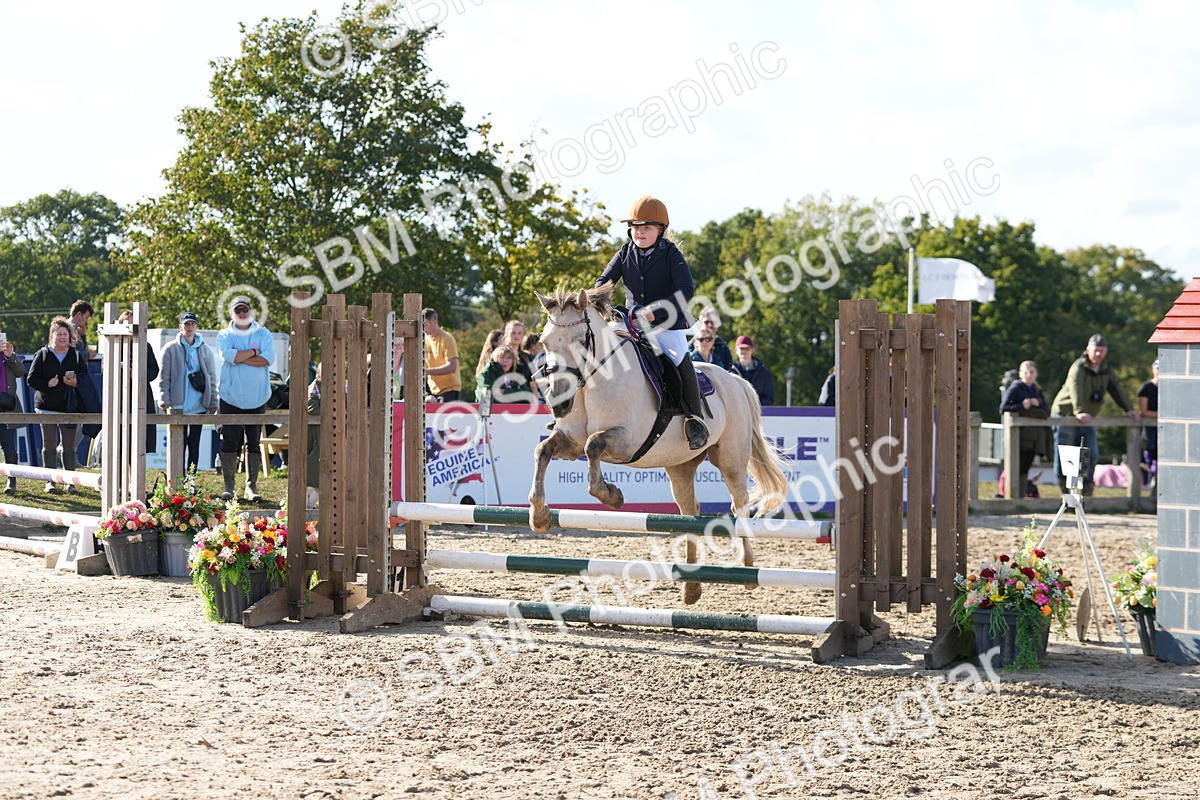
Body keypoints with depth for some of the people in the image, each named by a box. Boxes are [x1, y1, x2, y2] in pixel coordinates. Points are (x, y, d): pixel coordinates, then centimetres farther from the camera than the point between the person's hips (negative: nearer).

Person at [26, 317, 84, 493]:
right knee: (49, 444, 0)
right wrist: (47, 384, -15)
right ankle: (50, 481, 4)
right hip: (47, 407, -1)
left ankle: (70, 482, 7)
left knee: (69, 445, 2)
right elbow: (31, 379, 1)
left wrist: (76, 383, -11)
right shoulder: (42, 355, 3)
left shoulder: (76, 356, 8)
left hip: (69, 407, 1)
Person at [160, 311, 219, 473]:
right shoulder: (170, 349, 1)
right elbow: (164, 379, -1)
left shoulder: (205, 350, 10)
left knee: (194, 444, 6)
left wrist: (213, 403, 4)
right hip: (178, 406, -3)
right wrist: (166, 402, -10)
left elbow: (212, 379, 11)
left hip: (199, 405, 3)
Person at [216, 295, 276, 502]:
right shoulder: (224, 335, 4)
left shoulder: (263, 334, 6)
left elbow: (267, 359, -11)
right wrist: (254, 351, -9)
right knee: (230, 442, -3)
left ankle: (252, 485, 8)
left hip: (257, 398, 1)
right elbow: (229, 355, -16)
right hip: (231, 397, -1)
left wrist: (239, 357, -13)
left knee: (254, 444, 2)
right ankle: (228, 485, 3)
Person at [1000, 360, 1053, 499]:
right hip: (1020, 434, -6)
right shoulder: (1015, 389, 0)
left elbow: (1047, 411, 11)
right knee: (1019, 468, -9)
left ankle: (1023, 496, 8)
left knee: (1026, 467, 6)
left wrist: (1038, 404, -8)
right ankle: (1016, 497, -9)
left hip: (1034, 434, 6)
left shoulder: (1037, 391, 19)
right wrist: (1022, 406, -16)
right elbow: (1003, 408, -10)